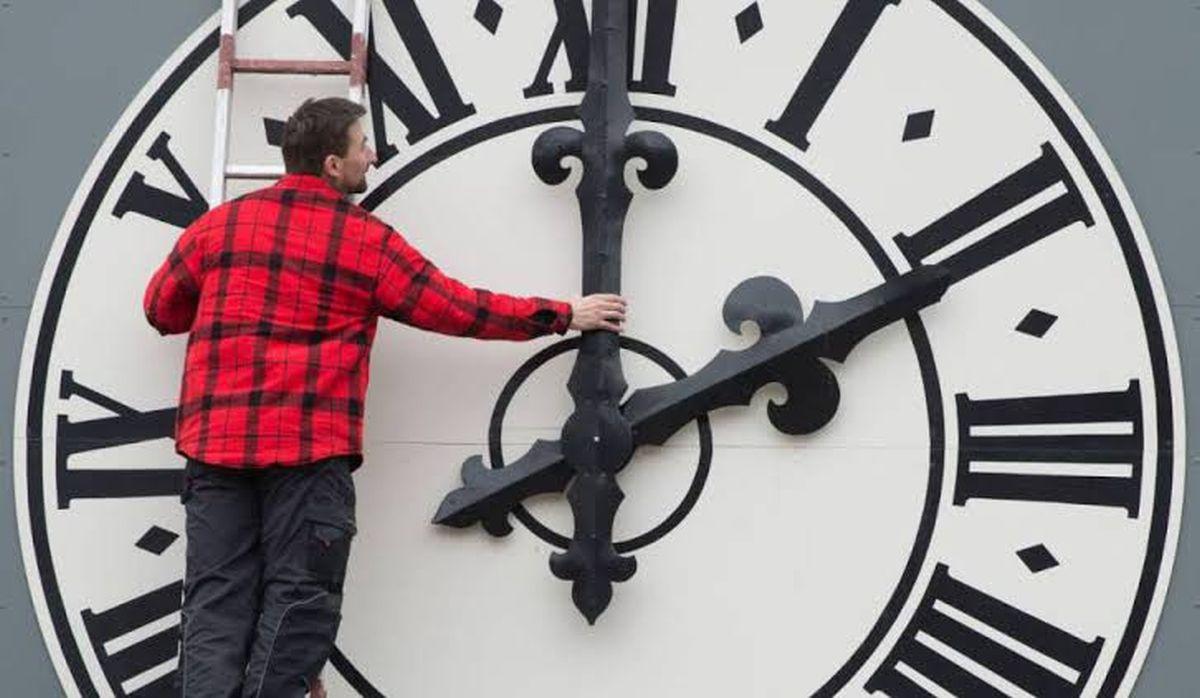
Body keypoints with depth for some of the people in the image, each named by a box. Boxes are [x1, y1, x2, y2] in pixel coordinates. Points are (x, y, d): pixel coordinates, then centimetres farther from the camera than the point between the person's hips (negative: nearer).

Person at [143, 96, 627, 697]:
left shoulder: (218, 224, 11)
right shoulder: (367, 240, 2)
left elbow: (161, 309, 23)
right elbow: (455, 307, 7)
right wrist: (564, 314, 16)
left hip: (214, 443, 4)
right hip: (310, 446, -3)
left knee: (216, 601, 3)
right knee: (298, 601, 1)